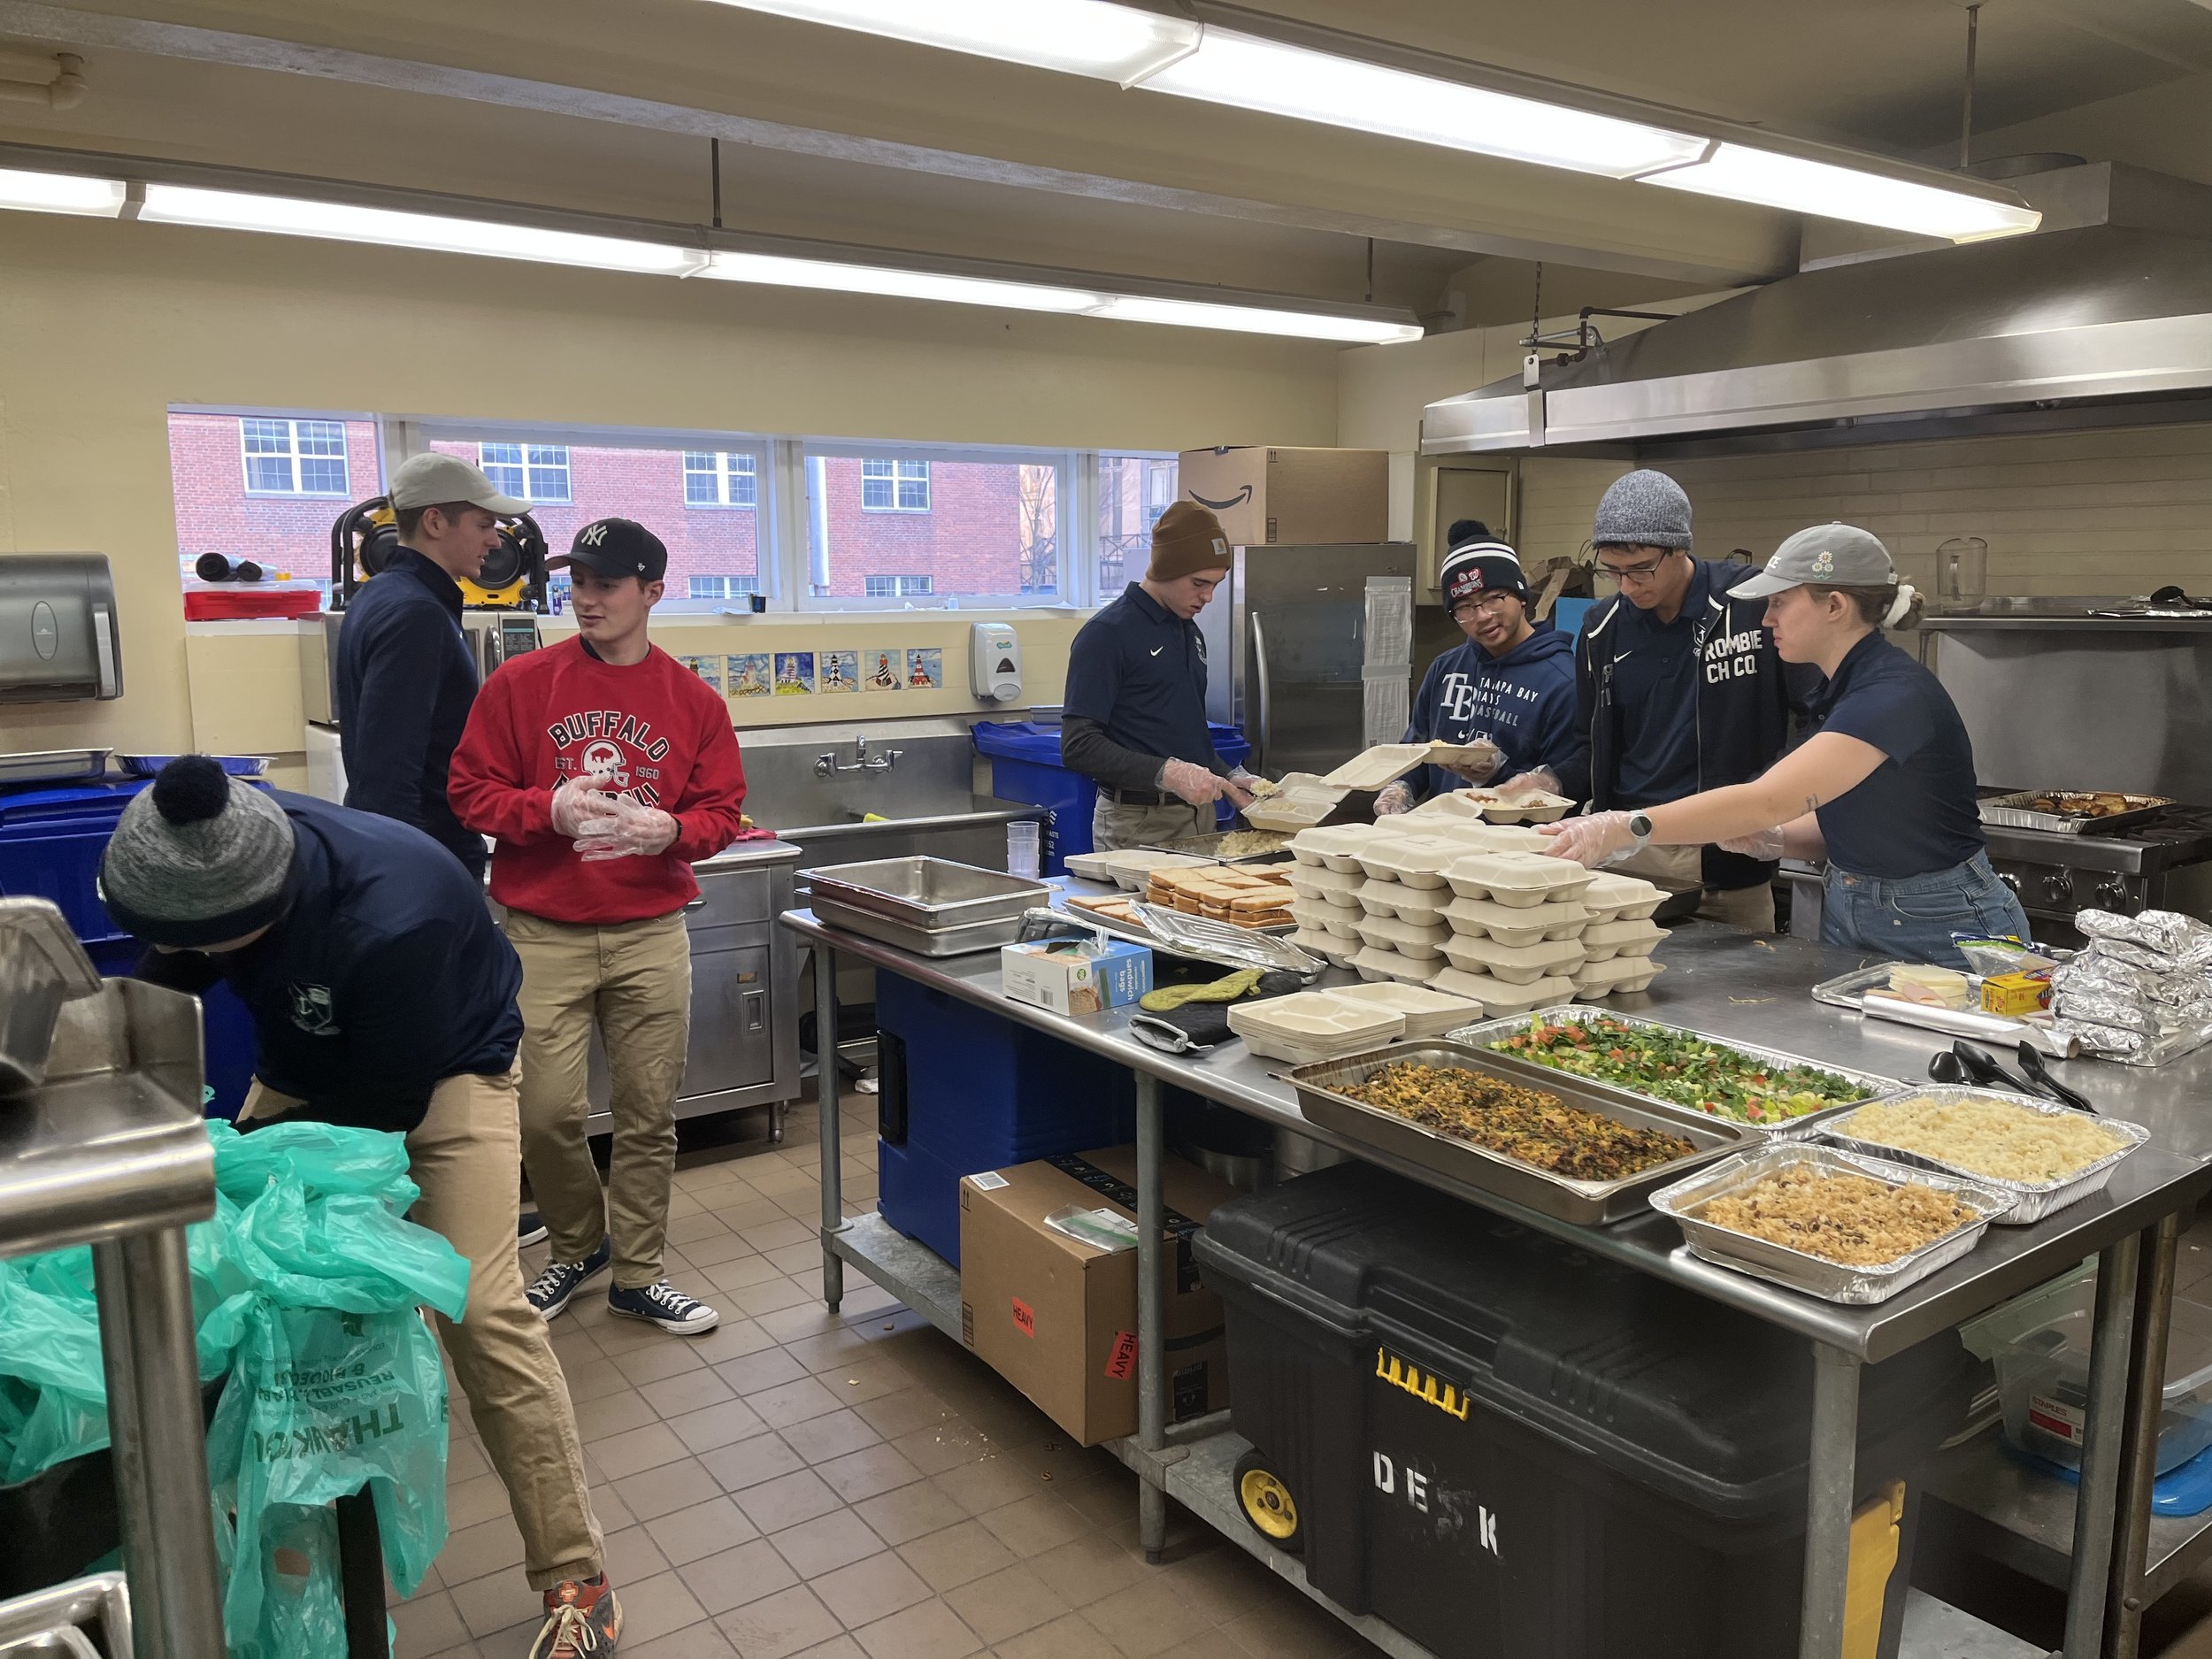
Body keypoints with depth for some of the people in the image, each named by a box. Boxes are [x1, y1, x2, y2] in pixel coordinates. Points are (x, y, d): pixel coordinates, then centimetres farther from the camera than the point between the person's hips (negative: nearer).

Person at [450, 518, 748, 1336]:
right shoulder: (520, 683, 0)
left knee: (648, 1115, 7)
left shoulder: (693, 700, 3)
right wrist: (547, 810, -17)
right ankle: (578, 1244, 29)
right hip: (542, 935, -1)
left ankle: (638, 1274, 25)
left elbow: (721, 811, 6)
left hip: (652, 934, 1)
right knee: (547, 1113, -1)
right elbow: (470, 789, 1)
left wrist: (670, 829, -16)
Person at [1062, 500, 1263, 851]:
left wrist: (1228, 778, 7)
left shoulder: (1190, 632, 14)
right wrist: (1167, 773, -25)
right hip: (1138, 827, -7)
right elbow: (1078, 747, -18)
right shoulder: (1105, 635, -12)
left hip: (1199, 816, 8)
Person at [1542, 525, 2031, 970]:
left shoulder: (1897, 693, -23)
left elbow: (1770, 800, -34)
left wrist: (1626, 830, -39)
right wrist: (1772, 841, -8)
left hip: (1940, 929, -8)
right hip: (1847, 914, 8)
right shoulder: (1840, 689, 6)